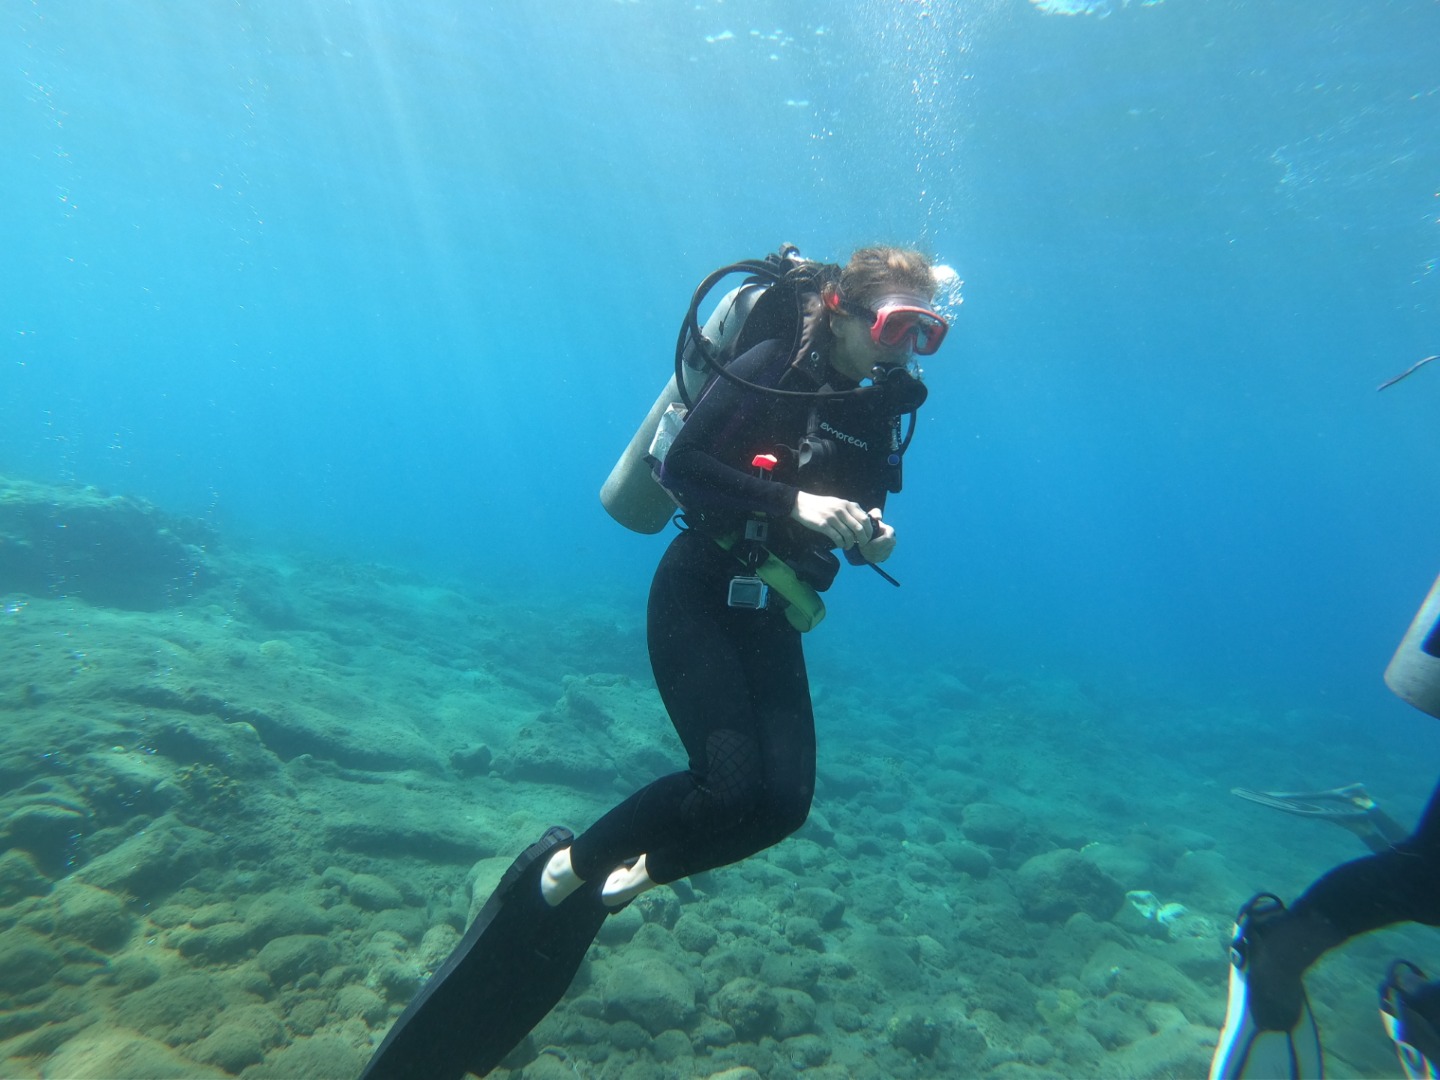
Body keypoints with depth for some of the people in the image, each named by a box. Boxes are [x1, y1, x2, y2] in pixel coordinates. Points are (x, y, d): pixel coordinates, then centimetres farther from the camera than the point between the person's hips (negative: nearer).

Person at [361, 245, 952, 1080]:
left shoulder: (882, 410, 9)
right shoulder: (770, 367, -11)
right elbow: (680, 465, -18)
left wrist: (872, 539, -7)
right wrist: (793, 500, -26)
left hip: (769, 618, 7)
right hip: (699, 594, -6)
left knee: (784, 802, -7)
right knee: (733, 781, -20)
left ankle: (632, 875, 18)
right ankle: (569, 865, 6)